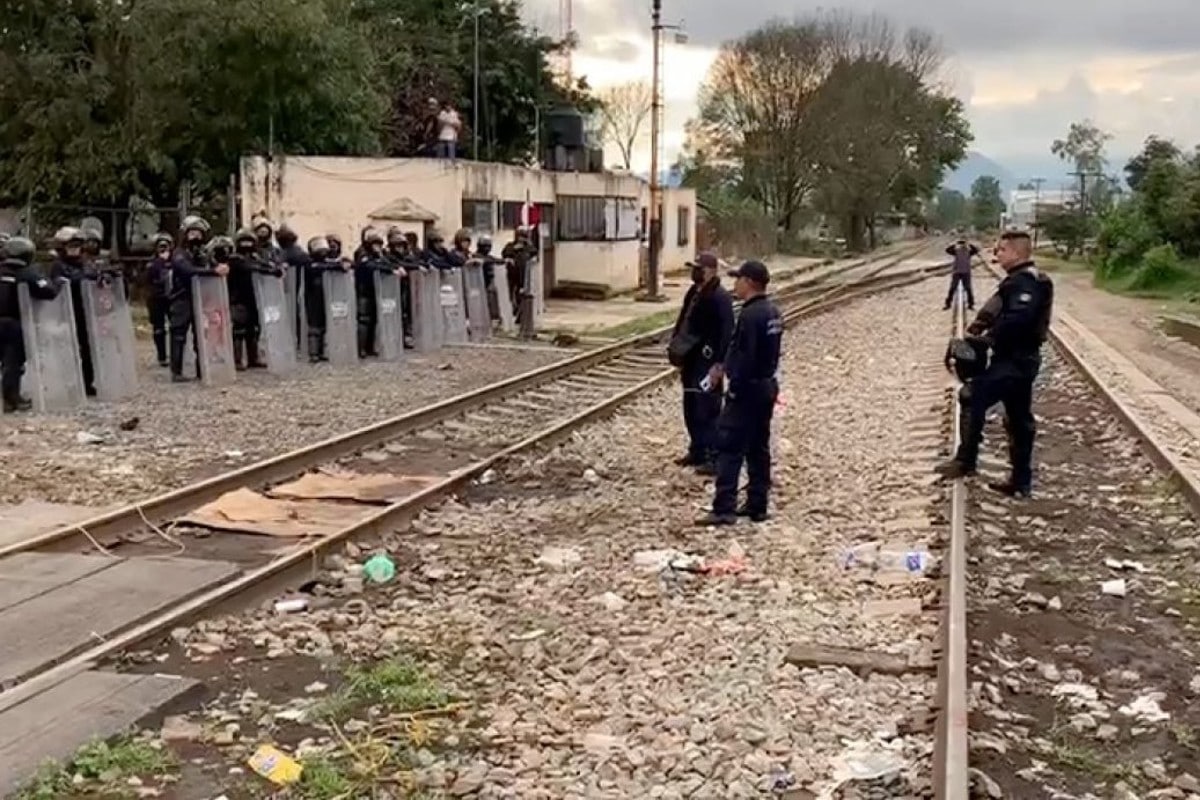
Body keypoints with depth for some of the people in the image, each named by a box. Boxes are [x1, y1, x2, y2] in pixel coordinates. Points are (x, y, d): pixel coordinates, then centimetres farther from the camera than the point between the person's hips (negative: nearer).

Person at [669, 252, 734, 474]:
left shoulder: (719, 297, -16)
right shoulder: (693, 293, 12)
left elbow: (726, 333, -21)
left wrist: (719, 364, -25)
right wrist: (677, 350, 16)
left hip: (706, 363, -9)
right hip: (691, 360, 9)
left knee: (708, 410, -6)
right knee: (691, 409, 16)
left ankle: (714, 458, 0)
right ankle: (697, 451, 28)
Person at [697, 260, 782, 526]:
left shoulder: (750, 315, -20)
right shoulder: (773, 312, 11)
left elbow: (745, 357, -24)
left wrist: (733, 388, -16)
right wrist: (724, 367, 22)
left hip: (747, 389, -10)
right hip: (768, 386, 10)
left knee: (730, 448, -6)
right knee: (759, 448, 13)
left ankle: (724, 509, -7)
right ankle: (757, 506, 18)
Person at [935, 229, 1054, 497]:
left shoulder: (1026, 282, -16)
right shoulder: (1019, 280, 18)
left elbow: (1017, 319, -28)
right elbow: (996, 309, 16)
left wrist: (989, 336, -18)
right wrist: (979, 327, -1)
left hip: (1013, 361, -11)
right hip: (1020, 359, 11)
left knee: (975, 399, -10)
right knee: (1019, 420, 13)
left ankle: (966, 461, -3)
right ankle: (1020, 481, 19)